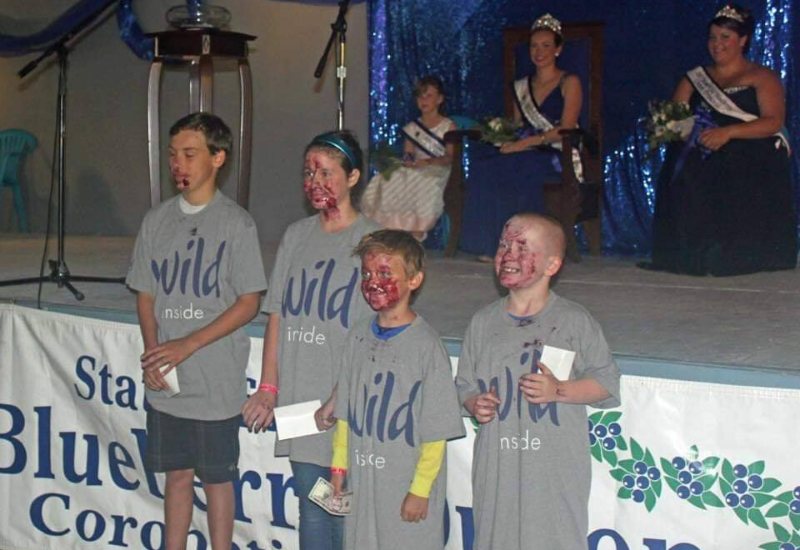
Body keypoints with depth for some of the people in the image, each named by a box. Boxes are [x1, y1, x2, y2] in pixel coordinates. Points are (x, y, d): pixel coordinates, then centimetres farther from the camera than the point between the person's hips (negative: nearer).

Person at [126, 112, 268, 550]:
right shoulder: (157, 220, 6)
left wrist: (187, 345, -16)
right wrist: (153, 352, -6)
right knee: (176, 473, 15)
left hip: (216, 383, -4)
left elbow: (248, 303, -10)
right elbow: (145, 294, 10)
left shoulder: (236, 223, -8)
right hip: (165, 381, 4)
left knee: (216, 479, 7)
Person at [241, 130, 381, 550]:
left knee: (344, 515, 1)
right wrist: (267, 388, 5)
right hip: (298, 404, 5)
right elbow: (277, 316, 12)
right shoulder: (296, 236, 11)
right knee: (310, 510, 12)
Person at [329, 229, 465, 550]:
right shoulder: (359, 336, 4)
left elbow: (436, 431, -12)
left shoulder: (426, 345, -13)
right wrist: (339, 464, 11)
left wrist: (421, 489, -11)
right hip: (361, 484, 5)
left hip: (407, 488, -5)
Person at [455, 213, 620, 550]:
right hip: (497, 468, 3)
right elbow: (465, 384, 14)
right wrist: (475, 404, -7)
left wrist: (558, 390, -15)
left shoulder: (574, 322, -3)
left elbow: (607, 382, -1)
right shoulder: (483, 322, 8)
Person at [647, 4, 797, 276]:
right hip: (698, 175, 3)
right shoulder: (694, 78, 19)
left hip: (750, 174, -3)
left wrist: (728, 132, -21)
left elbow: (773, 121, -7)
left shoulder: (762, 77, 6)